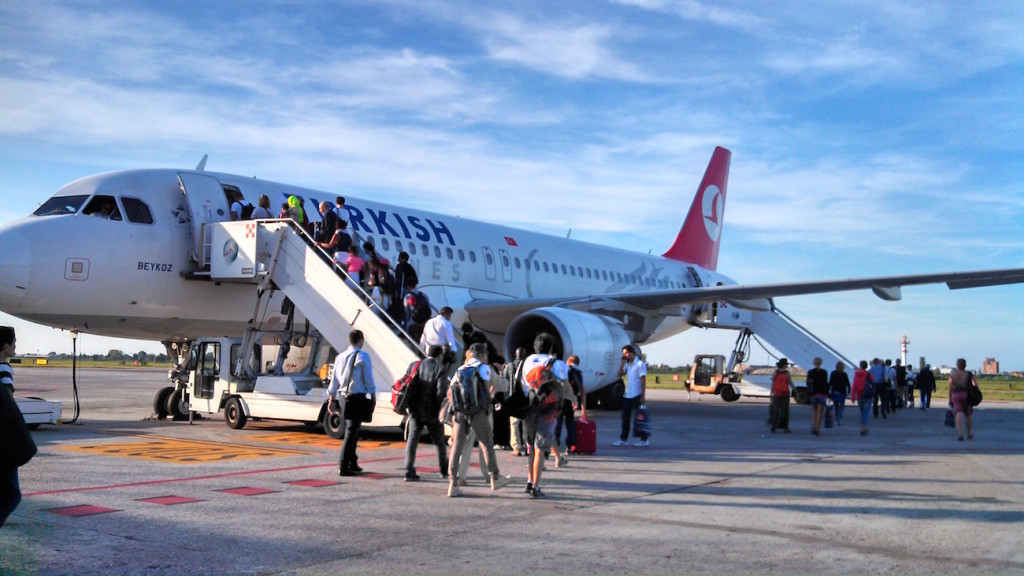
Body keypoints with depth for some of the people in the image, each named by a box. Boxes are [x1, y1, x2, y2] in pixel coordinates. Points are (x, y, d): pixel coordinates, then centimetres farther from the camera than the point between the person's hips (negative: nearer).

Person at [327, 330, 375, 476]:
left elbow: (334, 380, 12)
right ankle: (343, 466, -7)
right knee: (351, 432, -5)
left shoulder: (340, 357, 8)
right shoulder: (363, 357, -8)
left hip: (344, 397, 6)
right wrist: (373, 398, -1)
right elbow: (369, 380, -9)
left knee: (352, 431, 18)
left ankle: (353, 464, 24)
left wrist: (331, 400, 18)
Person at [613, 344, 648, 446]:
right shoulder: (627, 364, 14)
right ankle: (623, 439, 14)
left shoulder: (640, 364, -10)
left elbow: (643, 381, -14)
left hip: (636, 395, -8)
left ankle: (644, 440, 5)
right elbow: (620, 374, 10)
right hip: (627, 395, 8)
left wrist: (642, 396, -19)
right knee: (625, 417, 9)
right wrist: (622, 362, 2)